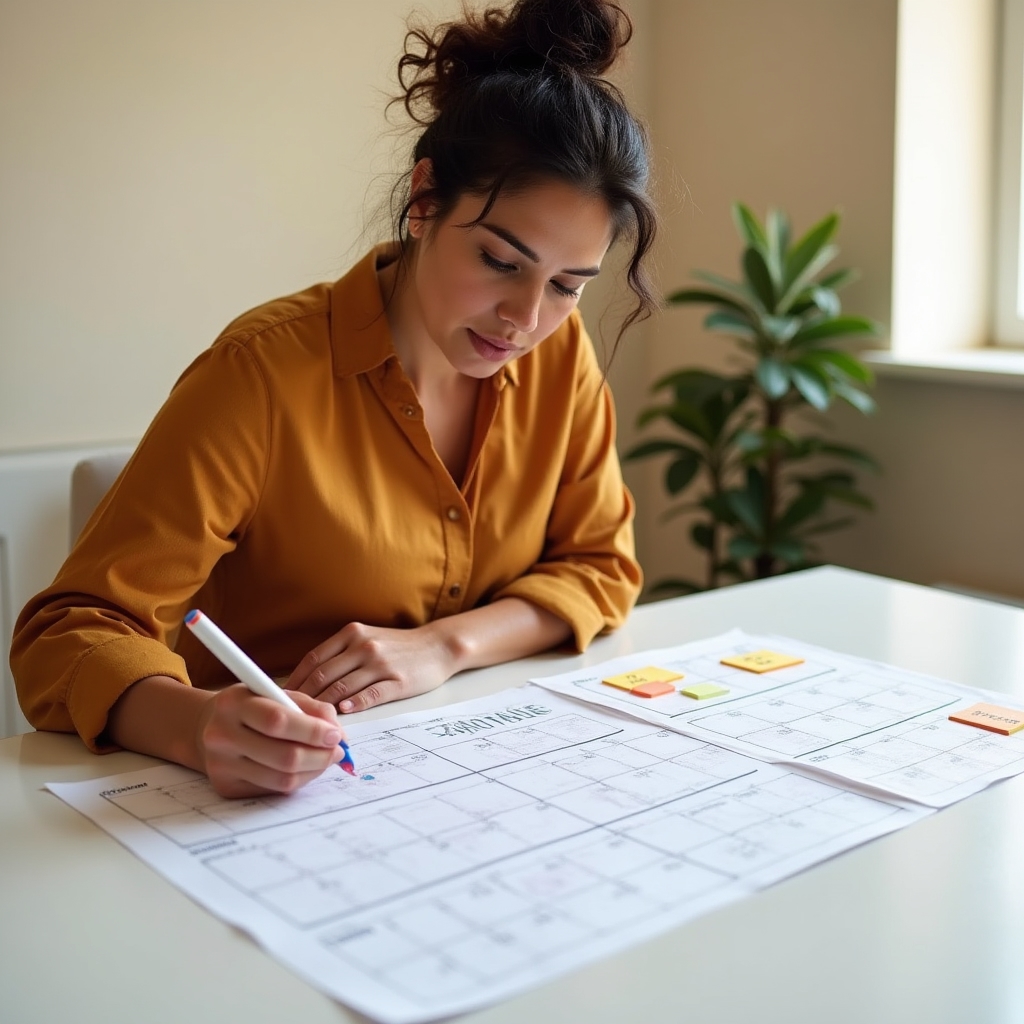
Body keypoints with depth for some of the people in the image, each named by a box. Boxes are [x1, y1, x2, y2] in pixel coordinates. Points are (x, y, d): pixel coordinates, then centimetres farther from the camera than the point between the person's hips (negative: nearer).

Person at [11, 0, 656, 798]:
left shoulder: (561, 351, -5)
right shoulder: (266, 371, -19)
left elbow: (601, 564, 2)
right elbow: (75, 627, -18)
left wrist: (444, 645, -16)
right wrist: (196, 726, -39)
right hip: (278, 792, -2)